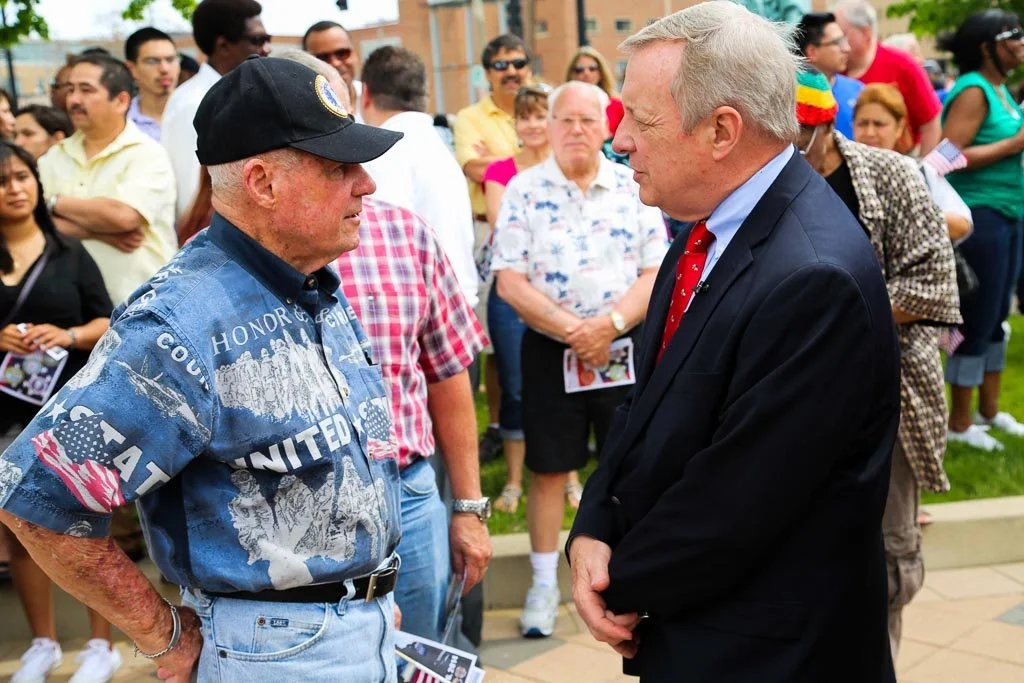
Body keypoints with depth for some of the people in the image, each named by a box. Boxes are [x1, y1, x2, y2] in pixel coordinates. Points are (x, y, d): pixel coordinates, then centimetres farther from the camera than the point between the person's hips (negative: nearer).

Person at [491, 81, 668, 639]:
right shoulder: (523, 191, -1)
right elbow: (510, 282, -7)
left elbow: (656, 273, -3)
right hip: (549, 349, -1)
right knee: (548, 467, 7)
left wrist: (609, 323, -17)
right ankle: (545, 583, 21)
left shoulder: (634, 188, 2)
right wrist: (572, 330, -16)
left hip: (626, 347, 1)